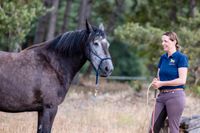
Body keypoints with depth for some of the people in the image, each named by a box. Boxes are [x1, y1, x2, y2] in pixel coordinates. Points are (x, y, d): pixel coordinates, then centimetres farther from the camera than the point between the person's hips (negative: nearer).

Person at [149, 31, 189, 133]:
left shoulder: (181, 58, -7)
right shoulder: (163, 58, 13)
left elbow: (182, 80, -15)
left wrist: (161, 83, -15)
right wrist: (155, 82, -4)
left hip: (175, 95, -7)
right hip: (161, 95, 7)